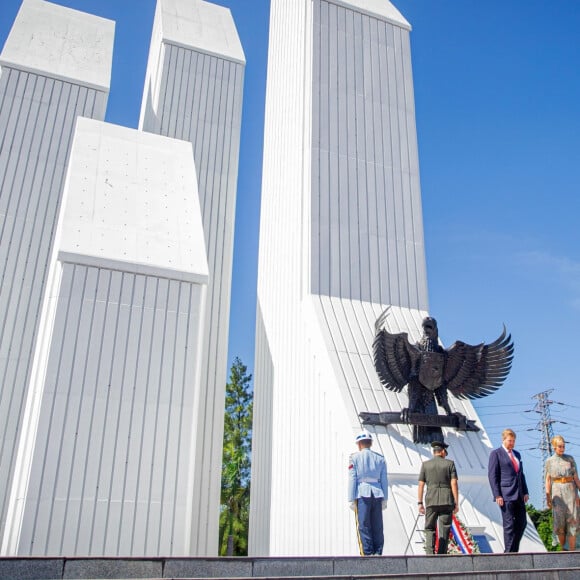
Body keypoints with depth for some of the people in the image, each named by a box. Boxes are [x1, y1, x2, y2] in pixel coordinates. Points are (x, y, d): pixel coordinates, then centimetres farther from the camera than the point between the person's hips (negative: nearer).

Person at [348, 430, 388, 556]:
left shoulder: (354, 457, 0)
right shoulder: (380, 458, 11)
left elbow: (352, 479, -4)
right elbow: (384, 480, 10)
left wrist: (351, 500, -3)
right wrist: (384, 499, 13)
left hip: (362, 494, -3)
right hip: (377, 494, 4)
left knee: (363, 526, -1)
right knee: (377, 526, 8)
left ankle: (367, 554, -4)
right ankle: (378, 553, 8)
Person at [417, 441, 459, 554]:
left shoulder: (425, 464, 6)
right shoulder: (450, 463, 4)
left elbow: (421, 485, 3)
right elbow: (454, 484, -3)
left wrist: (420, 503, 8)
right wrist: (456, 503, 0)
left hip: (431, 502, 0)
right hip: (447, 501, 0)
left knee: (430, 529, 7)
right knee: (444, 530, 8)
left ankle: (430, 553, -8)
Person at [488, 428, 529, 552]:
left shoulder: (517, 454, 18)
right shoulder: (496, 454, -4)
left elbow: (521, 474, 21)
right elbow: (492, 475, -8)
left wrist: (525, 492, 11)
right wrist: (497, 495, -14)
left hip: (518, 494, 7)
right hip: (506, 495, -7)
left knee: (522, 522, 8)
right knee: (509, 524, -4)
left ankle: (514, 550, 20)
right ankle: (509, 551, 5)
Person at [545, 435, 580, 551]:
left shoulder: (570, 459, 4)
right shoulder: (549, 461, 4)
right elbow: (548, 480, 4)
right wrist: (548, 497, -1)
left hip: (571, 491, 0)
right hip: (557, 493, 0)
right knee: (560, 521, 1)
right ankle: (562, 549, 16)